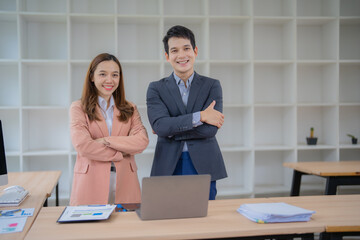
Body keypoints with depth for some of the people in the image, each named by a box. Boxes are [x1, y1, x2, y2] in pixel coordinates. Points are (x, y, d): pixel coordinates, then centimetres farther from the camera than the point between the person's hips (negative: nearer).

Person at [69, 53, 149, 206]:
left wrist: (107, 141, -11)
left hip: (124, 183, 2)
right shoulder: (78, 108, 4)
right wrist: (121, 153, -5)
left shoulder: (130, 109, 13)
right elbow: (82, 145, -10)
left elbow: (142, 141, -3)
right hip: (91, 184, -2)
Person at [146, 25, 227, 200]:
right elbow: (160, 125, -11)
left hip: (203, 168, 0)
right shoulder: (156, 88, 5)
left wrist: (170, 130, -8)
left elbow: (211, 129, -8)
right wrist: (200, 116, -15)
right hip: (168, 169, 0)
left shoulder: (212, 86, 5)